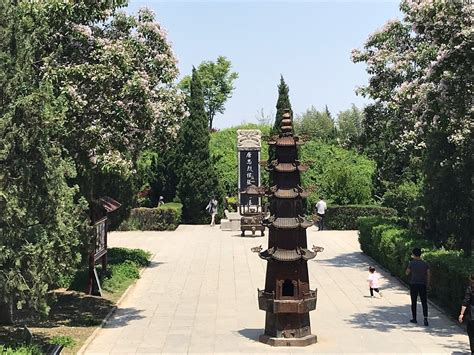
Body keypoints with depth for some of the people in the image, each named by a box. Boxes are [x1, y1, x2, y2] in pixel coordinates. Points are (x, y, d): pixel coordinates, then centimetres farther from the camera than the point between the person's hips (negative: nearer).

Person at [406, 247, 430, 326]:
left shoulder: (412, 263, -8)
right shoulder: (425, 264, 0)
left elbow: (407, 273, 1)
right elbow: (428, 275, 1)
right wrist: (428, 283, 11)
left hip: (413, 284, -2)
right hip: (422, 285, 2)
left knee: (414, 302, 9)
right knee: (424, 302, 3)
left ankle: (414, 318, 15)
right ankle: (425, 318, -11)